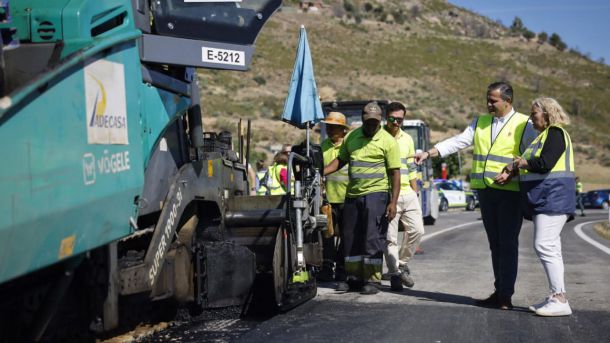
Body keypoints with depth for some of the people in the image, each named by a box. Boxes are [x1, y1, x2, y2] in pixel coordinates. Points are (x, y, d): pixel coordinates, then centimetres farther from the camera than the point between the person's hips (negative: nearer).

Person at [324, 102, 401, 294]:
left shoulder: (388, 141, -3)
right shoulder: (351, 137, 11)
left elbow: (395, 173, -5)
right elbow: (340, 160, 20)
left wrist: (393, 202, -12)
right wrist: (320, 173, 6)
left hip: (376, 194, -5)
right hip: (352, 194, 5)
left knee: (373, 239, -6)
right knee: (351, 239, 8)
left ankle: (373, 280, 1)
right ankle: (354, 278, 18)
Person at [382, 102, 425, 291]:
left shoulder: (407, 139, 14)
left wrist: (415, 192, 15)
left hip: (407, 193, 5)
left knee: (417, 230, -1)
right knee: (390, 237, -2)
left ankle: (402, 263, 17)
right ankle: (394, 273, 5)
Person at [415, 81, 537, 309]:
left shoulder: (523, 125, -1)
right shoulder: (480, 123, 16)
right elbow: (458, 141, 9)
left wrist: (512, 174, -17)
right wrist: (428, 153, -1)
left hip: (510, 192, -5)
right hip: (485, 190, 6)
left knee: (508, 244, -4)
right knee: (495, 244, 10)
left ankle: (506, 295, 0)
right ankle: (499, 292, 16)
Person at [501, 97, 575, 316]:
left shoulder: (555, 133, -9)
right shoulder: (544, 135, 22)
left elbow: (544, 163, -21)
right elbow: (534, 163, 21)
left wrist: (520, 163, -7)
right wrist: (512, 171, 6)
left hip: (553, 198, -11)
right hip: (543, 200, 11)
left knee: (544, 245, -16)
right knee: (549, 248, 10)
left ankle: (560, 300, -15)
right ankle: (555, 298, 13)